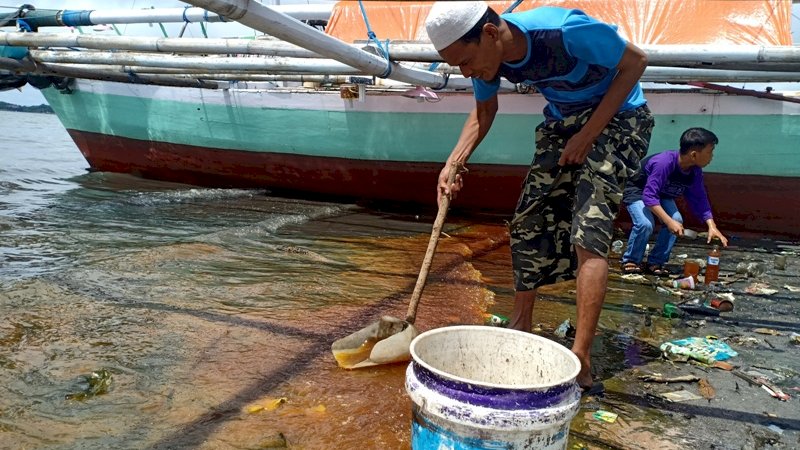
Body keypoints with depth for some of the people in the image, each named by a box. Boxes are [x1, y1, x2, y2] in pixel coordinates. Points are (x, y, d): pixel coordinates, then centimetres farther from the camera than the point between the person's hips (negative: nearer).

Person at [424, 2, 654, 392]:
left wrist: (588, 135, -20)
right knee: (528, 223, 3)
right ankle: (520, 325, 18)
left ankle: (580, 361, -17)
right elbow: (484, 111, 7)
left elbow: (636, 61, -18)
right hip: (561, 122, 7)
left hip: (615, 116, -7)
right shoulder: (487, 55, -13)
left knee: (587, 233, -19)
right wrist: (453, 163, -8)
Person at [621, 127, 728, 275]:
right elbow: (649, 196, -41)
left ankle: (656, 262, -2)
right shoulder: (664, 162, -38)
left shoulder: (695, 172, -14)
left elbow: (699, 200, -7)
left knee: (677, 221, -18)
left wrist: (712, 226, -20)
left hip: (662, 195, 7)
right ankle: (630, 261, -7)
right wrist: (669, 221, -47)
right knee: (645, 224, -30)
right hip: (637, 191, -7)